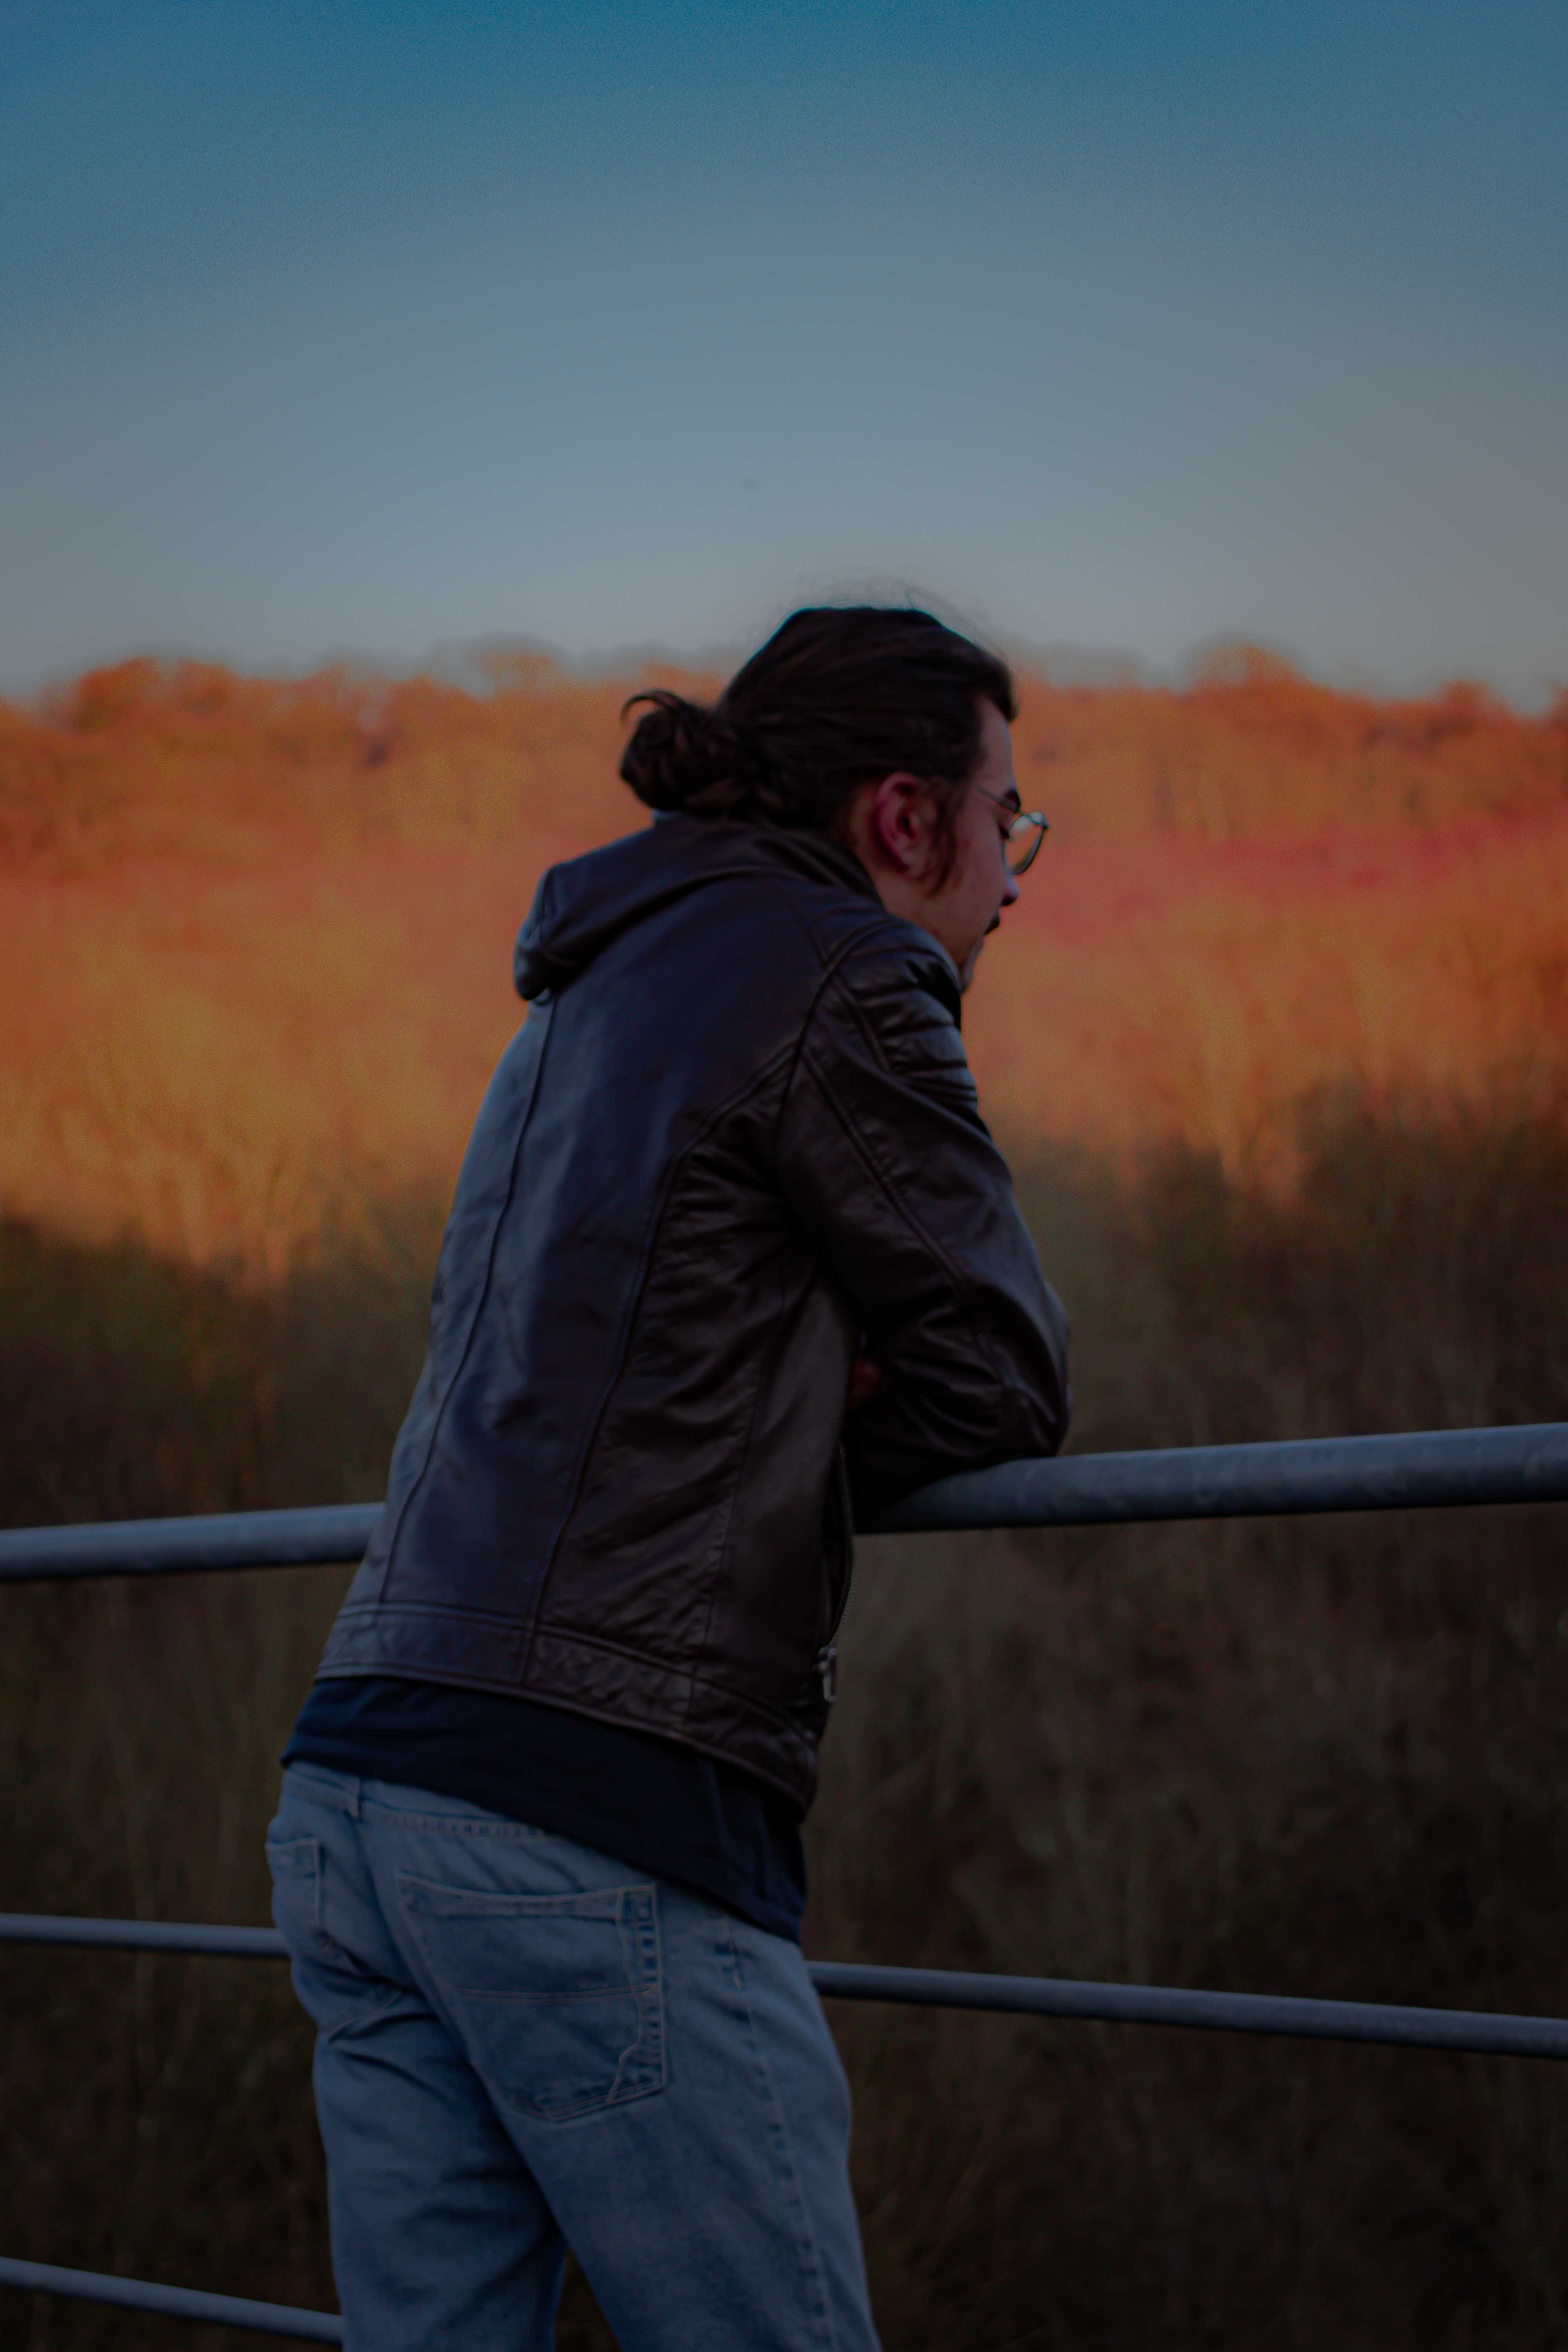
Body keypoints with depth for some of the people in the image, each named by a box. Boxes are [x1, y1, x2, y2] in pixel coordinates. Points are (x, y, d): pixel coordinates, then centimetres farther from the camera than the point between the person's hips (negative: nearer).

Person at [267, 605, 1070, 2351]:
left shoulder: (594, 995, 24)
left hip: (358, 1802, 9)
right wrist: (791, 1475, 12)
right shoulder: (841, 980, -3)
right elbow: (1002, 1382, -2)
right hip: (596, 1828, -9)